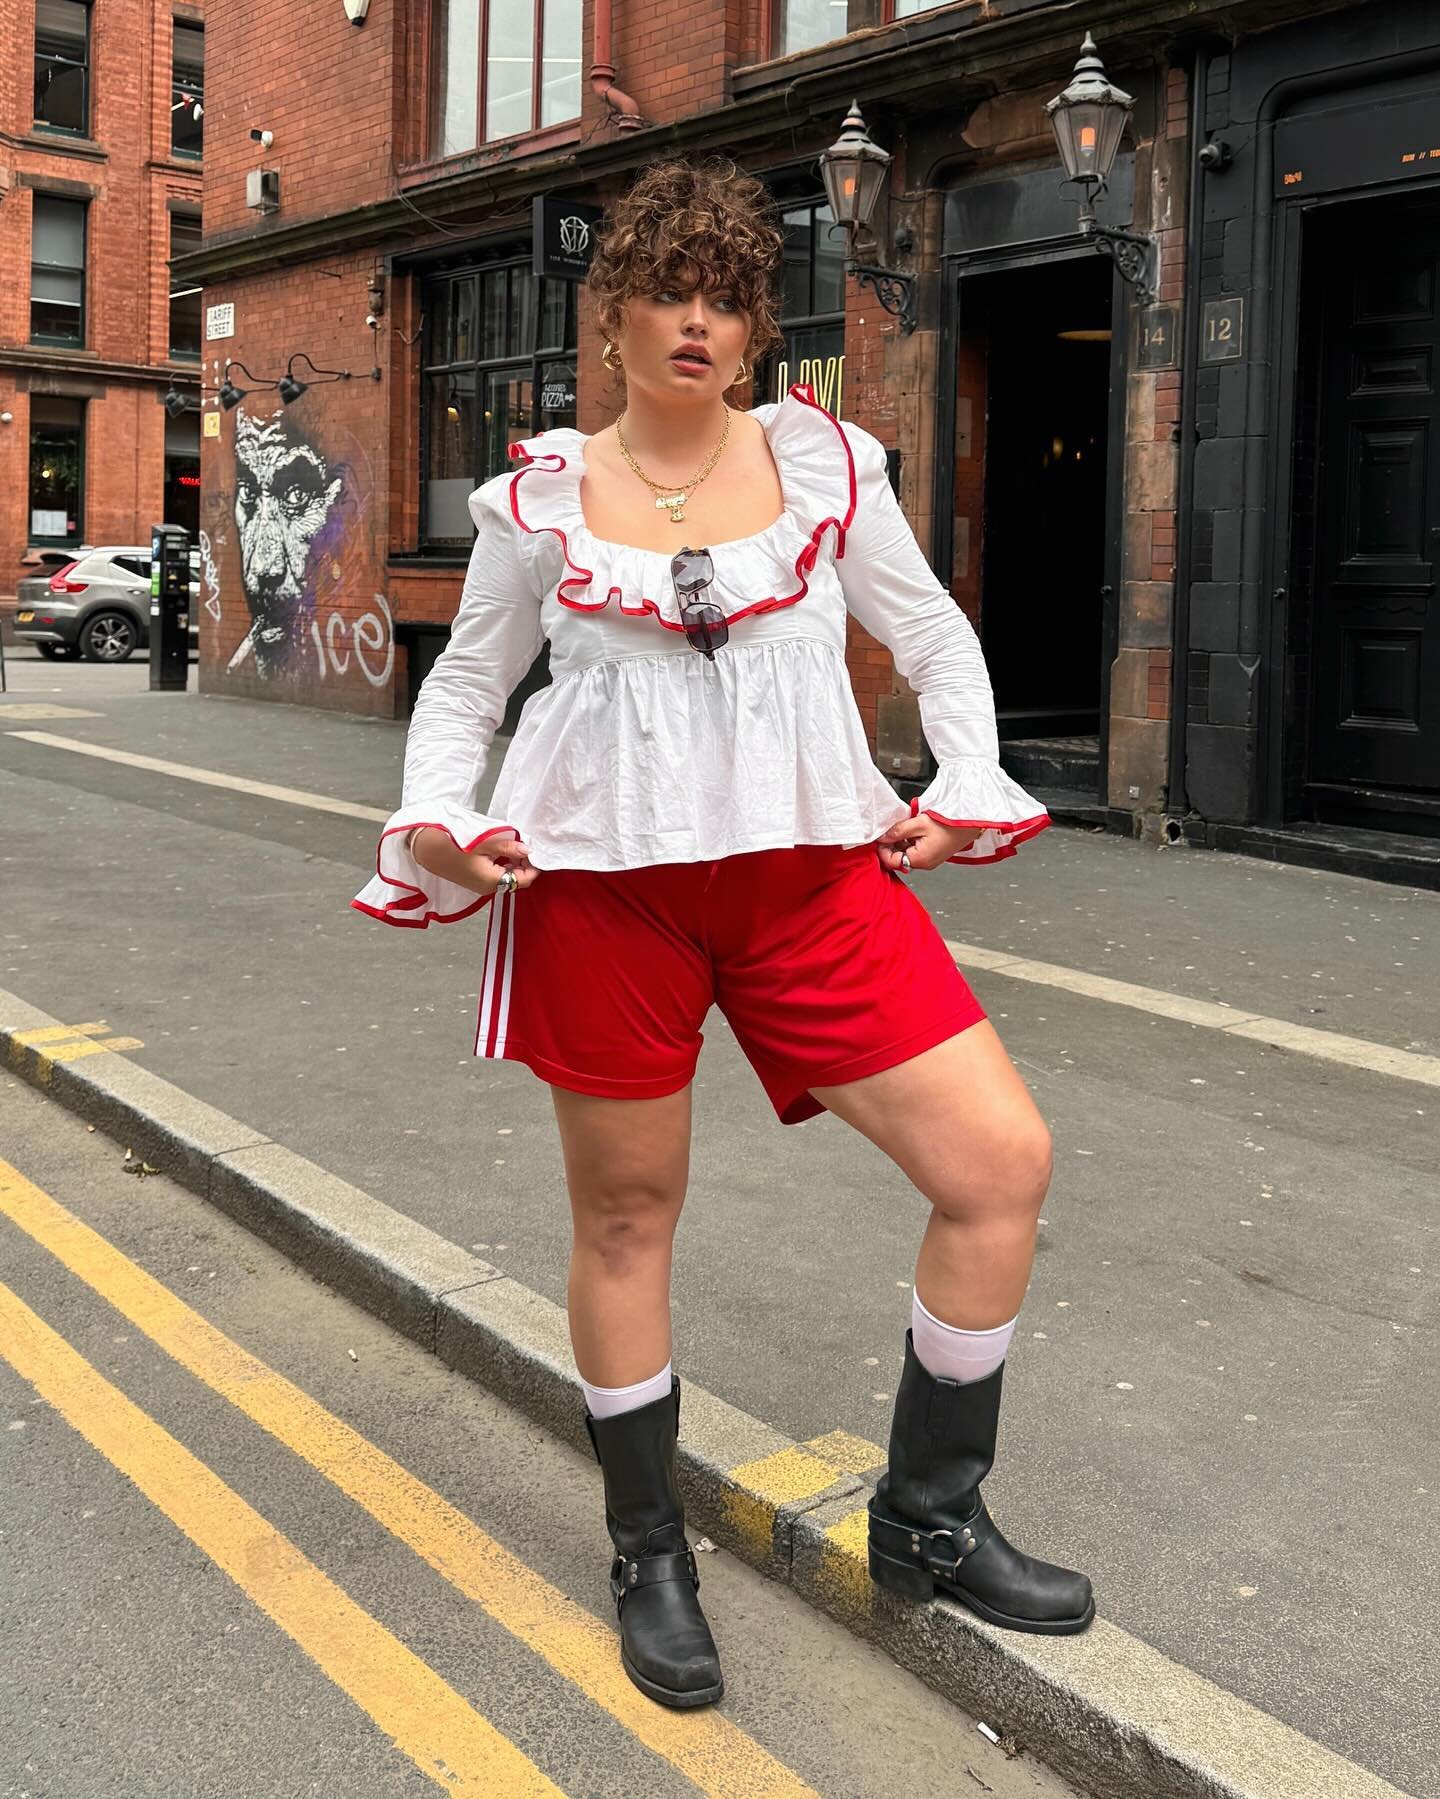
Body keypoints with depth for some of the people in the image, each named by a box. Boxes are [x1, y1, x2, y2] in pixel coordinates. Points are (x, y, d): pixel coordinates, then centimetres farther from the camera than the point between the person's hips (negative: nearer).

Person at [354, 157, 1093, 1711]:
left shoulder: (825, 463, 6)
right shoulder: (541, 498, 3)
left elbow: (935, 639, 16)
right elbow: (466, 681, 13)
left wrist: (966, 790, 2)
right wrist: (436, 820, -4)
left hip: (812, 874, 2)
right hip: (602, 882, -1)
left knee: (1004, 1164, -7)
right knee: (625, 1215, 8)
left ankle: (928, 1523, 15)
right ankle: (648, 1554, 31)